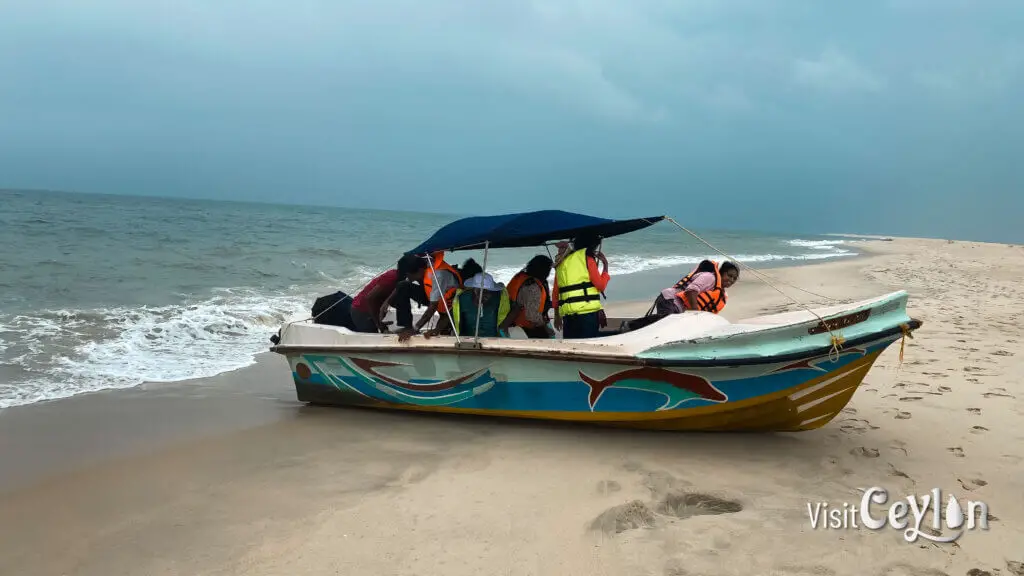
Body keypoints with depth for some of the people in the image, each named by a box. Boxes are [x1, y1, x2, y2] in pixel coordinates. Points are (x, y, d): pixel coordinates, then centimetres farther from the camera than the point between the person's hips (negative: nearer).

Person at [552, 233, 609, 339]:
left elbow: (555, 292, 19)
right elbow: (601, 285, -3)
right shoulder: (587, 256, 1)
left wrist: (557, 315, 24)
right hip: (587, 312, -6)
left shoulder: (562, 261, 19)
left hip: (567, 314, 6)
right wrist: (605, 266, 11)